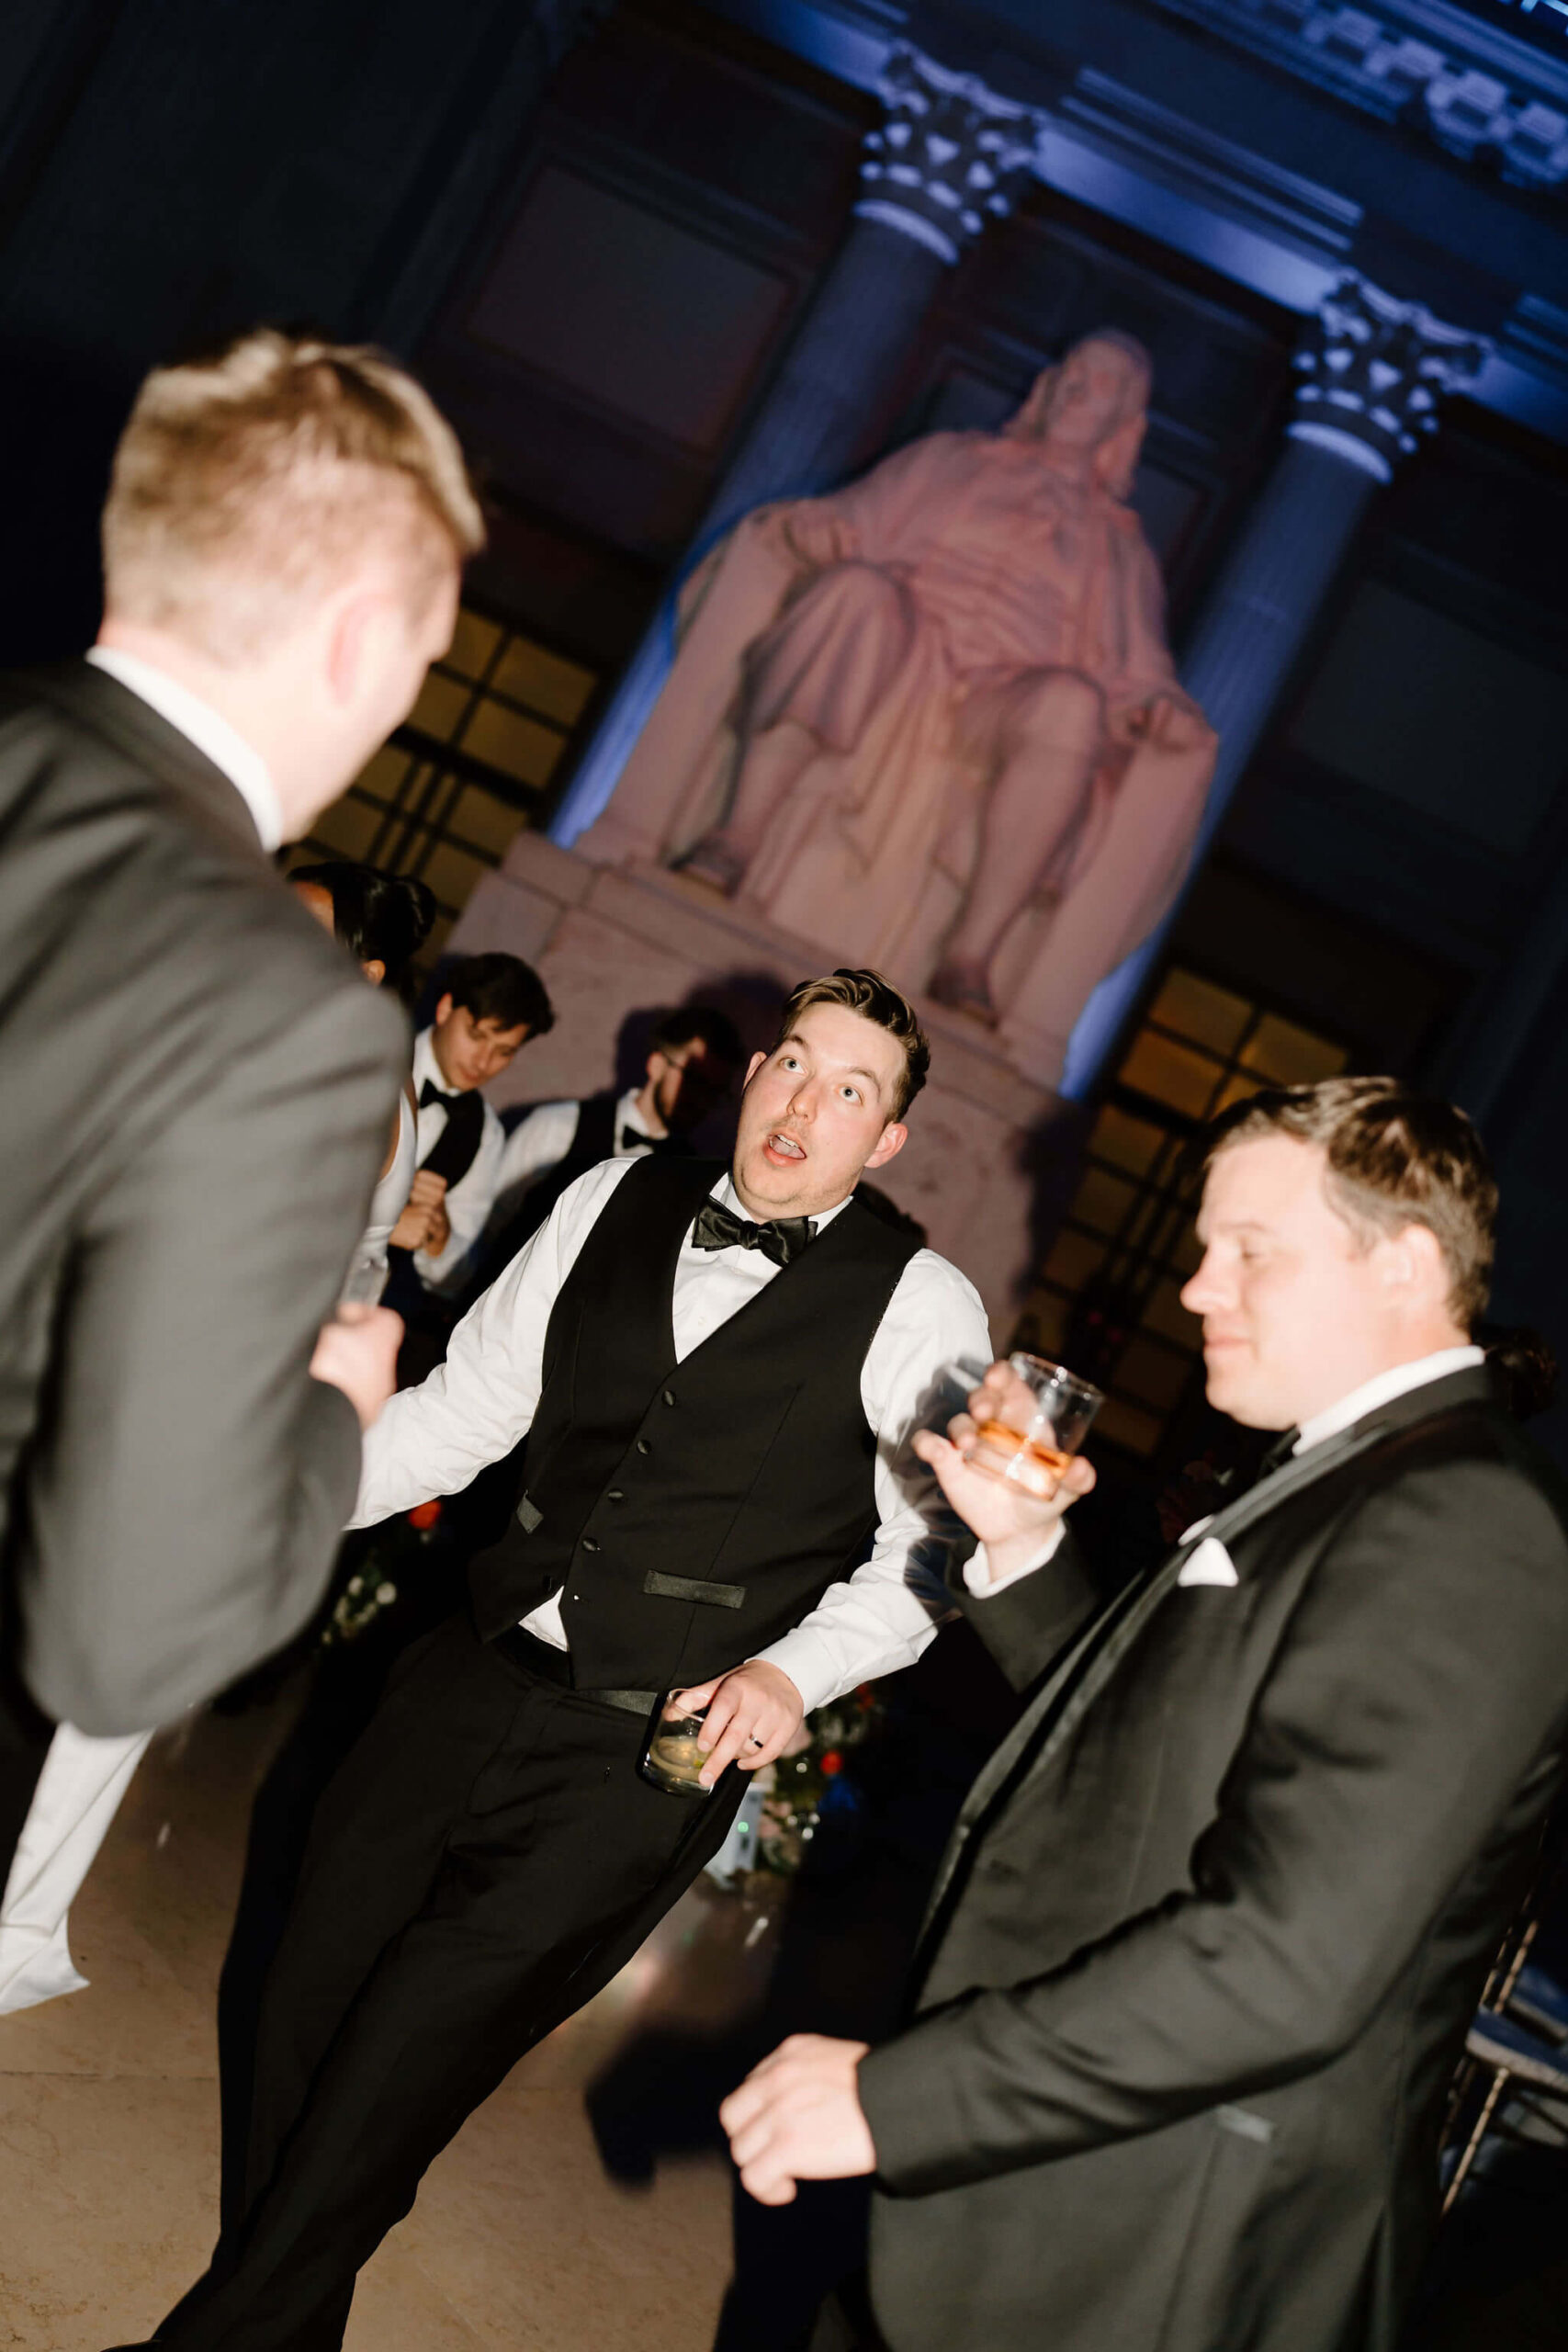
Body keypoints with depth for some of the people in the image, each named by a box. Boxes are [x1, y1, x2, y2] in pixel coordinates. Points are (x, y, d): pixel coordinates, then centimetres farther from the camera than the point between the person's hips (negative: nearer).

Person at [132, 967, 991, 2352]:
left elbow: (935, 1544, -5)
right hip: (475, 1680, 5)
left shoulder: (921, 1311, -7)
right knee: (300, 2026, 13)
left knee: (380, 2094, -1)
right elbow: (468, 1406, 9)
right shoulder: (614, 1201, 5)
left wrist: (791, 1671, -19)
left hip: (644, 1758, -4)